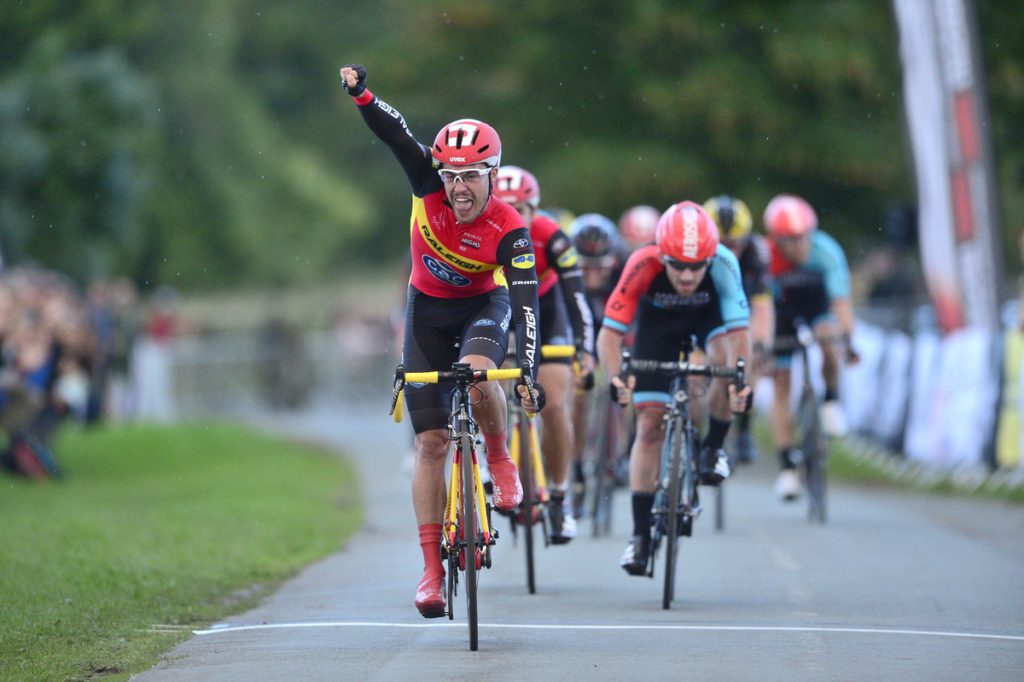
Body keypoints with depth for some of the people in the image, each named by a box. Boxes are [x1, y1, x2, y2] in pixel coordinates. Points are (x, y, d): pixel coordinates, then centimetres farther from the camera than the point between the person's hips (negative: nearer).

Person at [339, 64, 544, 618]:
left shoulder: (509, 230, -27)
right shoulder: (430, 187, -20)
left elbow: (525, 300, -33)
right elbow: (395, 134, -26)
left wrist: (527, 371, -42)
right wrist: (361, 94, -44)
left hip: (482, 306, -2)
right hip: (427, 308, 2)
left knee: (478, 374, -38)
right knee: (431, 441, -3)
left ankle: (500, 458, -6)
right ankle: (432, 567, 0)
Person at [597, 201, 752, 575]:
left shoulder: (723, 264, -38)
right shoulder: (643, 265, -38)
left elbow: (738, 329, -42)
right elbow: (609, 332, -38)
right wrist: (616, 377, -55)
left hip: (709, 314, 0)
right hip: (658, 320, 0)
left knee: (727, 361, -33)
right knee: (650, 425, -7)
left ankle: (713, 447, -5)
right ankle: (640, 534, 1)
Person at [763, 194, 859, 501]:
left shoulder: (826, 251, -31)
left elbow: (840, 300, -35)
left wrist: (847, 339, -46)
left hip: (817, 306, 0)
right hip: (782, 309, 0)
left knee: (828, 337, -33)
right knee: (781, 385, -6)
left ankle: (831, 401, -6)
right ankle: (787, 467, -1)